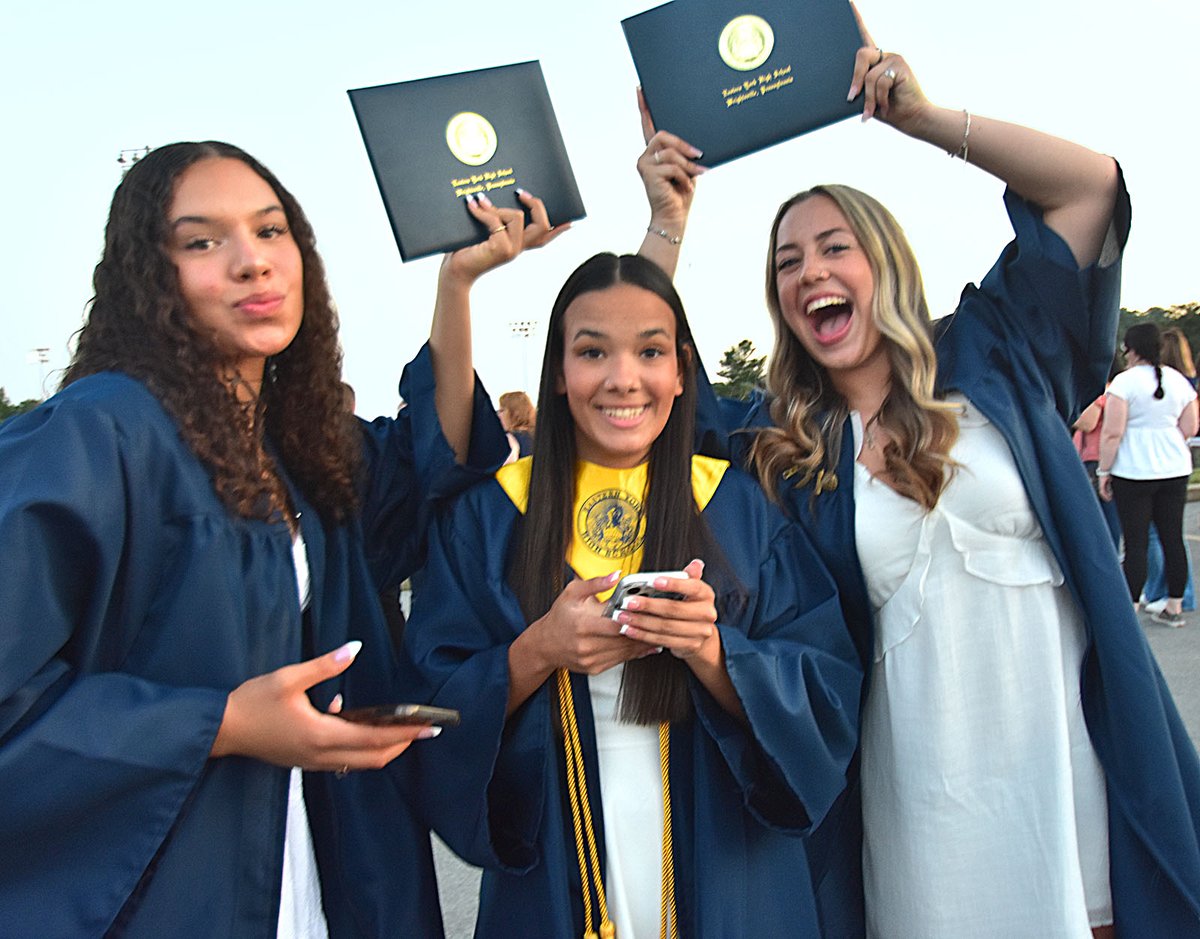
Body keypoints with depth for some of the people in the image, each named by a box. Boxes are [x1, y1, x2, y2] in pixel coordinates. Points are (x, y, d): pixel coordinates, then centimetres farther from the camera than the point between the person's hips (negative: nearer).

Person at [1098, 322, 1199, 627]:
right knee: (1173, 537, 10)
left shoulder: (1125, 381, -10)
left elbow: (1112, 433, -14)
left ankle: (1130, 610, 5)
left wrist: (1103, 470, -6)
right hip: (1175, 469, 5)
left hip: (1133, 472, -5)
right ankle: (1174, 607, 18)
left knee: (1135, 542, -1)